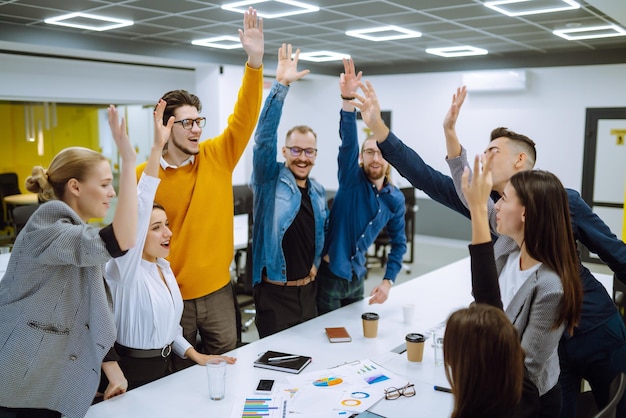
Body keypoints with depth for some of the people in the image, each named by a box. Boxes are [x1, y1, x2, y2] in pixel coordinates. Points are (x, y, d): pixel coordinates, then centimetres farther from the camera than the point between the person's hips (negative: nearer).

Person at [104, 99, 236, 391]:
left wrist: (195, 355, 3)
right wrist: (157, 147, -39)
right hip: (133, 375, -7)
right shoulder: (125, 269, -18)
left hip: (165, 367, 7)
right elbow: (139, 210, -33)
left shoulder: (163, 266, 4)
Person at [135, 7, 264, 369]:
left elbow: (244, 119, -12)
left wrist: (255, 62, -22)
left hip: (218, 291, 2)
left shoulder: (217, 157, -3)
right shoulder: (145, 176, -10)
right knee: (178, 376, 17)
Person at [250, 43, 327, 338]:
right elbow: (265, 137, -25)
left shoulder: (318, 191, 7)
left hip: (308, 290, 6)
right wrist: (281, 85, -31)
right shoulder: (270, 180, -10)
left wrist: (316, 262, 9)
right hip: (274, 293, -5)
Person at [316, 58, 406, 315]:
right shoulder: (351, 179, -11)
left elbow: (399, 243, 10)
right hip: (329, 274, -4)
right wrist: (348, 99, -44)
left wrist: (388, 280, 0)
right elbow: (348, 141, -29)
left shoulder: (395, 199, 1)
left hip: (356, 277, 4)